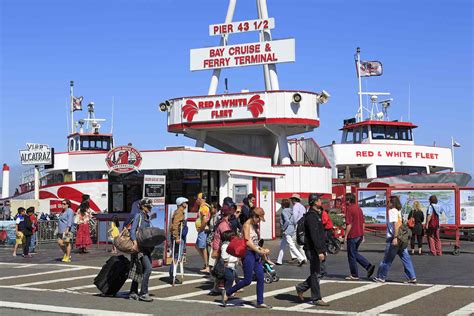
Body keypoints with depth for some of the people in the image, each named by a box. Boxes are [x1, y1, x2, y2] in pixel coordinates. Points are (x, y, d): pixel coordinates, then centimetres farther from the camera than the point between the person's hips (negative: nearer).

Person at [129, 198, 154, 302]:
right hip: (139, 246, -9)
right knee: (148, 267, -16)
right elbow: (132, 230, -16)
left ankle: (133, 293, 18)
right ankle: (143, 293, -12)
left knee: (138, 270, 11)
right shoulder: (138, 216, -7)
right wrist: (135, 242, -29)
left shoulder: (147, 217, 17)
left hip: (146, 246, 9)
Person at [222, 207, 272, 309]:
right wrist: (259, 251, -16)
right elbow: (248, 242, -18)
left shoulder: (255, 225, 13)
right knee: (247, 280, -5)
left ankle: (260, 302, 10)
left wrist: (262, 249, 4)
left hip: (255, 254, 8)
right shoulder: (247, 225, -12)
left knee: (260, 278, 4)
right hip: (248, 254, -8)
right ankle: (227, 293, 10)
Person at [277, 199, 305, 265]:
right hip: (292, 230, 10)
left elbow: (287, 221, -24)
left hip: (287, 232, -10)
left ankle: (301, 259, -17)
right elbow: (294, 222, 10)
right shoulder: (290, 211, 12)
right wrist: (294, 229, 17)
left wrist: (283, 229, -16)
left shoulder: (284, 211, -12)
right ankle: (279, 261, 23)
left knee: (292, 246, -11)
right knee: (282, 245, 18)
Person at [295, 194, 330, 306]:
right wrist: (320, 251, -25)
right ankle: (316, 299, 5)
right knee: (315, 273, -2)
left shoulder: (316, 215, 17)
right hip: (313, 250, -10)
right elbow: (314, 236, -23)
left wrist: (323, 250, 21)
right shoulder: (311, 216, -16)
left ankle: (301, 288, 24)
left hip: (316, 249, 10)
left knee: (315, 273, 14)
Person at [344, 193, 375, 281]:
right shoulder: (358, 208, 12)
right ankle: (369, 266, 6)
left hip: (352, 235, -8)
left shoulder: (349, 209, -13)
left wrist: (346, 236, -13)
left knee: (351, 255, 3)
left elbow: (349, 224, -19)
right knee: (355, 253, 19)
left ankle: (354, 275, 9)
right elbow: (363, 223, 15)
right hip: (359, 235, 8)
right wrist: (362, 235, 20)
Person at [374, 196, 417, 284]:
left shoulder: (392, 211, -10)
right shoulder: (398, 211, 15)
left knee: (387, 259, 3)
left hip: (394, 239, -8)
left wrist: (395, 238, -25)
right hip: (401, 239, 8)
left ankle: (381, 277, 13)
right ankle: (412, 277, 2)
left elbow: (395, 224, -21)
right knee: (406, 258, 5)